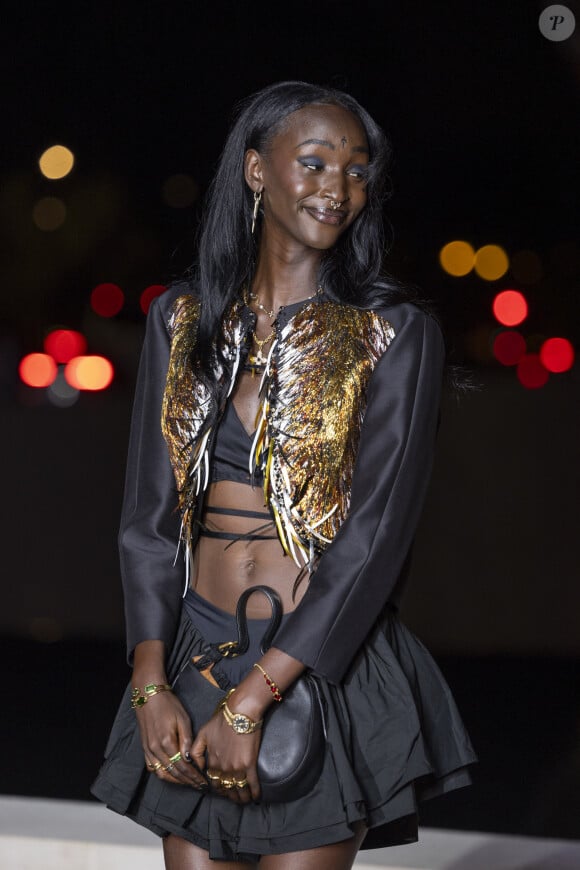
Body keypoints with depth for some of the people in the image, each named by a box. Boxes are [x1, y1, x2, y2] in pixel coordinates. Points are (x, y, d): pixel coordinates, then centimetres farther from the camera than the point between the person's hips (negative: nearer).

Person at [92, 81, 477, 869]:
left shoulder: (396, 333, -5)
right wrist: (151, 684, -8)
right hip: (195, 654, 3)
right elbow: (149, 514, 5)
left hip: (323, 671, -3)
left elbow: (374, 535, -12)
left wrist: (252, 700, -17)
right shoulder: (183, 320, 6)